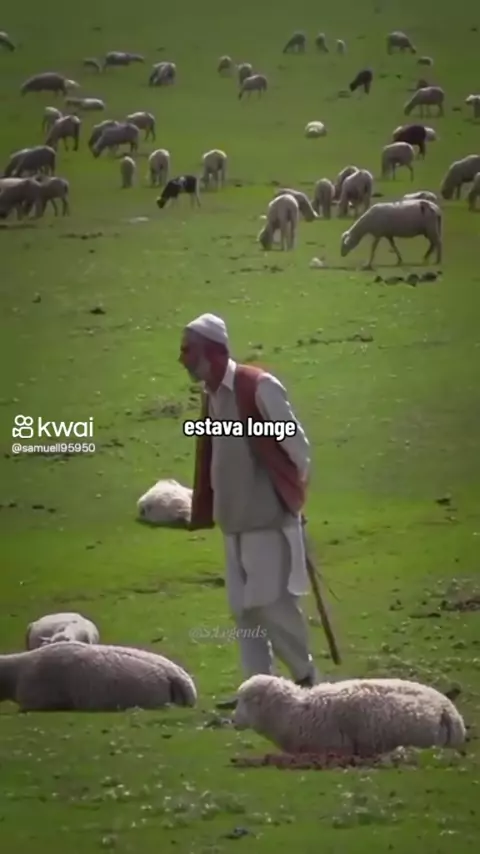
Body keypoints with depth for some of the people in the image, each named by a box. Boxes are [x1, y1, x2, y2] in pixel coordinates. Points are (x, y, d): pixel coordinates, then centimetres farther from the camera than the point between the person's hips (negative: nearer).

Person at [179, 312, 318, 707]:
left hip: (268, 516, -8)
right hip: (235, 519, 8)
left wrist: (294, 493, -1)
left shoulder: (260, 388, -16)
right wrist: (207, 509, 15)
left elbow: (296, 442, -10)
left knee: (271, 602, -9)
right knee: (245, 608, 7)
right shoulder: (211, 396, 9)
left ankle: (305, 677, 6)